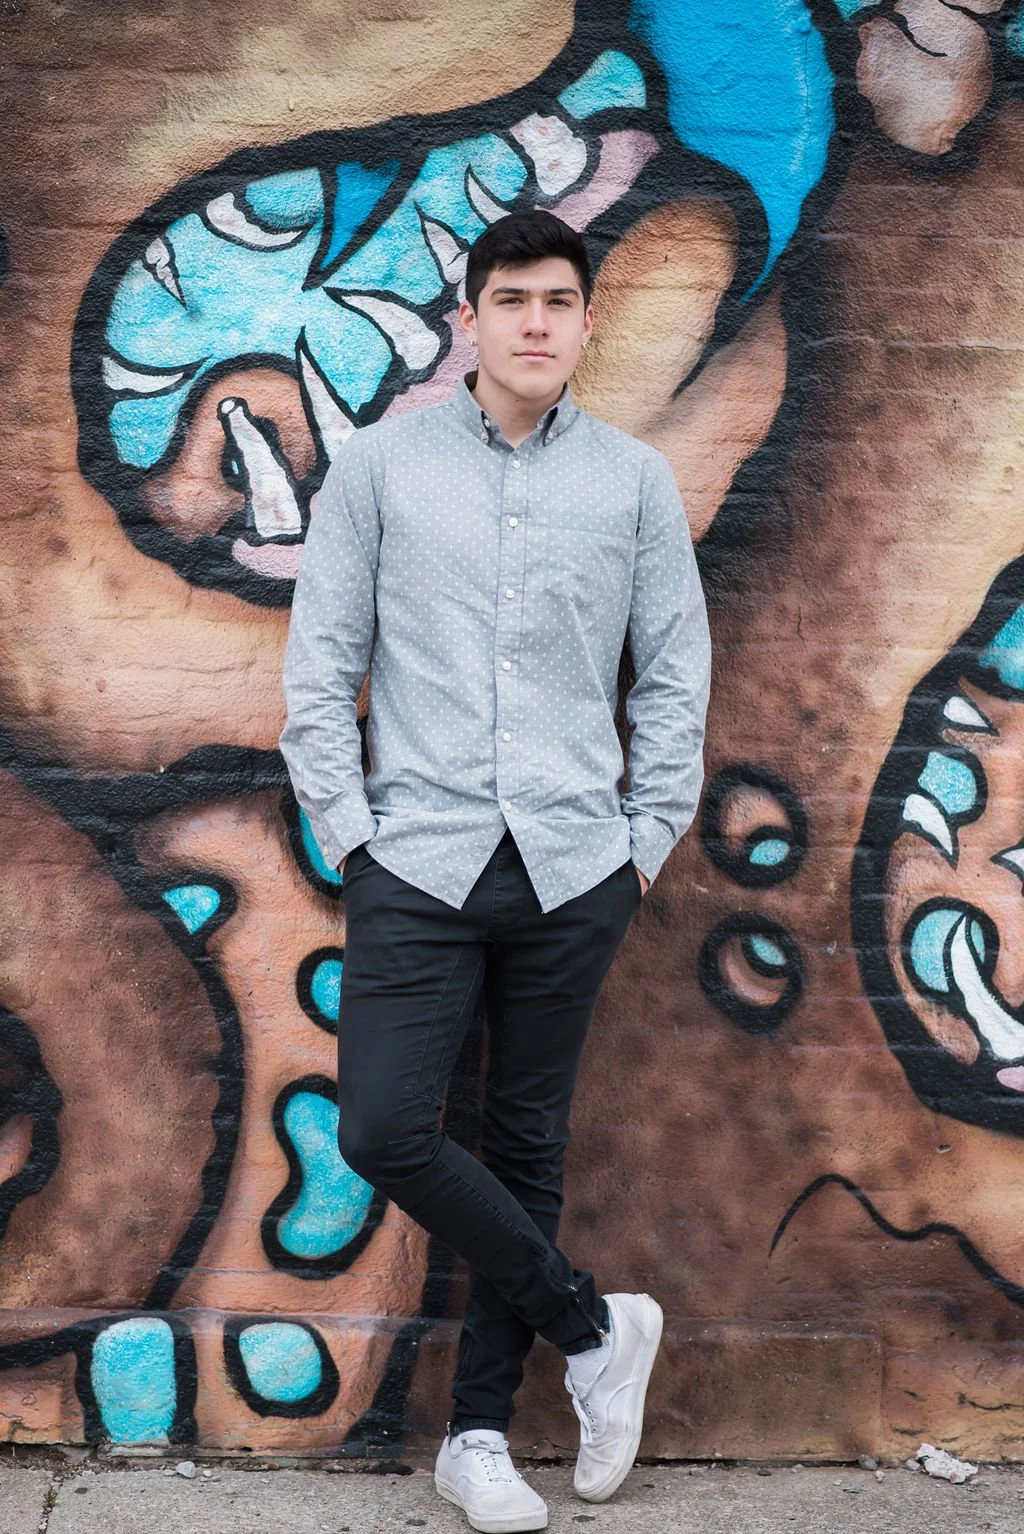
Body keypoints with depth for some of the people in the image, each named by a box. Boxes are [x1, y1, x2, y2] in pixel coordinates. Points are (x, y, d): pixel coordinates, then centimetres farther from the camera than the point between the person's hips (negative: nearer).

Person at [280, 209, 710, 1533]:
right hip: (419, 862, -1)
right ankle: (593, 1327, 10)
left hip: (572, 870, 1)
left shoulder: (635, 481, 5)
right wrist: (347, 831, -3)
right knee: (383, 1131, -11)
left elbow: (675, 677, 8)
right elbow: (320, 663, 3)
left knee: (527, 1148, 7)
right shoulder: (381, 464, 2)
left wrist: (646, 847, 3)